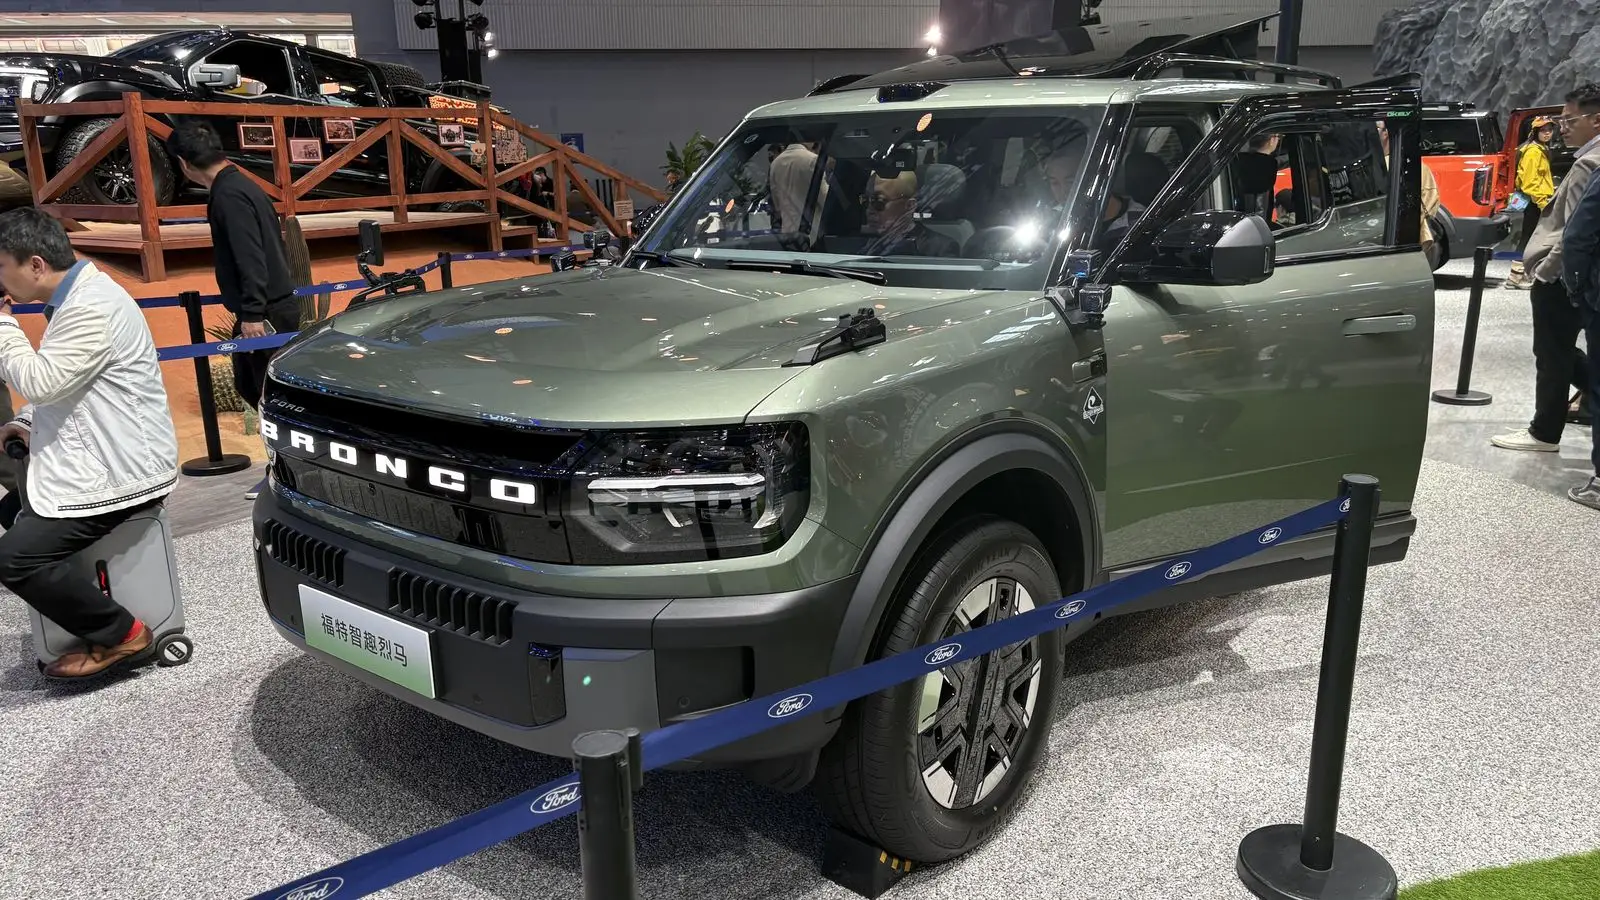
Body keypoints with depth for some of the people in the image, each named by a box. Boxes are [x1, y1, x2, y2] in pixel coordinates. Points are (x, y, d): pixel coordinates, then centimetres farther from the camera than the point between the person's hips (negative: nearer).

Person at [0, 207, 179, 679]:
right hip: (98, 459, 11)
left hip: (120, 473, -11)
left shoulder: (92, 309, -20)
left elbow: (38, 381, -23)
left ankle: (121, 636, -3)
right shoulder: (74, 297, 14)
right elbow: (56, 386, 24)